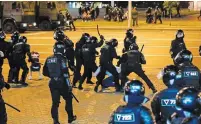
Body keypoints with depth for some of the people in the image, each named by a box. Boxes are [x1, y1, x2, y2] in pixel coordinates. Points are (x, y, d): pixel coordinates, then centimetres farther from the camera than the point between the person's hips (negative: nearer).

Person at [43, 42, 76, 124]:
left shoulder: (49, 59, 5)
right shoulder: (61, 59, -13)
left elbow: (45, 72, 11)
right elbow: (65, 73, -19)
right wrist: (69, 85, -14)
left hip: (53, 83, 5)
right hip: (61, 83, -5)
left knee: (55, 102, 9)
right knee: (68, 99, 16)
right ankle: (70, 117, 26)